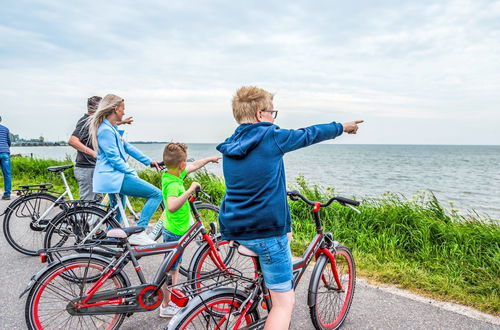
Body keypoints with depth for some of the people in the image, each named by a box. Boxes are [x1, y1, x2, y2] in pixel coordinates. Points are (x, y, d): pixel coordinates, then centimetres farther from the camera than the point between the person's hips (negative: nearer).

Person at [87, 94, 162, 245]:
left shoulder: (112, 128, 17)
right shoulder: (105, 130, -15)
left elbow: (127, 147, 20)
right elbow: (114, 158, -18)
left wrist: (149, 161, 18)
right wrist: (132, 173, -12)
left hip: (114, 176, 11)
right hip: (113, 177, -11)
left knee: (117, 214, 19)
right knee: (156, 194, -15)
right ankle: (138, 234, -16)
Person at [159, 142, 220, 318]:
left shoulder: (169, 175, -2)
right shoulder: (173, 184, -31)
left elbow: (194, 165, 13)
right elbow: (172, 206, -50)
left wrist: (210, 159, 25)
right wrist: (191, 190, -47)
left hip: (173, 230, 9)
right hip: (176, 233, -9)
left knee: (175, 266, 24)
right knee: (170, 270, 6)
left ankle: (173, 296, 41)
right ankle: (166, 306, 22)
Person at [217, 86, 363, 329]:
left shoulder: (229, 146, 7)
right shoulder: (271, 137, -11)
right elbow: (309, 134, 5)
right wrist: (342, 127, 22)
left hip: (234, 227, 8)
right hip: (267, 230, -7)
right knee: (284, 302, 3)